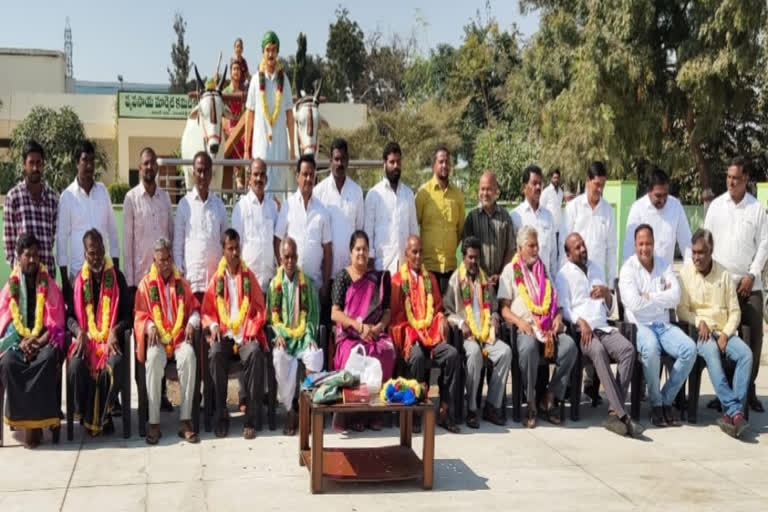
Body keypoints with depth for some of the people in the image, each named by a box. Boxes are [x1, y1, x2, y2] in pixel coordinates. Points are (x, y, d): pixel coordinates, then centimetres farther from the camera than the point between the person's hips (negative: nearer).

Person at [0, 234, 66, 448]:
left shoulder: (49, 285, 5)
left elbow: (56, 322, 1)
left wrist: (38, 342, -14)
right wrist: (21, 342, -12)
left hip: (43, 339, -1)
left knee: (48, 359, -34)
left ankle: (35, 419, -28)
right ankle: (25, 417, -24)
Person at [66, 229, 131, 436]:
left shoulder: (116, 277, 7)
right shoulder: (78, 279, 11)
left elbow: (127, 314, 6)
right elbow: (70, 315, 11)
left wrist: (115, 331, -14)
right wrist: (79, 331, -10)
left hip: (111, 339, -1)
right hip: (86, 339, 1)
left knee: (117, 364, -35)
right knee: (75, 366, -32)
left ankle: (101, 415, -13)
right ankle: (84, 414, -8)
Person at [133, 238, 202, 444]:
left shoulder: (181, 282, 16)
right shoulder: (146, 284, 9)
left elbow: (194, 308, 17)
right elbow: (140, 314, 7)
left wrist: (192, 323, -4)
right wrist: (150, 327, -14)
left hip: (180, 337, 2)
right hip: (157, 338, -1)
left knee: (189, 357, -33)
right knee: (153, 359, -36)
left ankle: (185, 420, -30)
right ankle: (153, 423, -30)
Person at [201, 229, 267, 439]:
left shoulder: (249, 276, 9)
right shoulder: (216, 279, 10)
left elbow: (260, 309, 8)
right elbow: (207, 311, 12)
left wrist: (250, 331, -7)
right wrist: (213, 326, -8)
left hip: (246, 333, -1)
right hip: (223, 333, 1)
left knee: (255, 354, -33)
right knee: (216, 354, -32)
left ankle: (251, 418, -28)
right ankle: (221, 415, -23)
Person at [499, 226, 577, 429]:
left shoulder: (543, 269, 27)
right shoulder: (510, 270, 12)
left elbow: (556, 300, 25)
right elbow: (504, 308, 3)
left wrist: (558, 317, 3)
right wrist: (519, 321, -16)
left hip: (549, 328, 4)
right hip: (525, 328, -4)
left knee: (570, 346, -26)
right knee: (529, 347, -38)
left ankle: (549, 398, -16)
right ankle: (531, 403, -22)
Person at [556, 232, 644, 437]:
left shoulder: (596, 270, 27)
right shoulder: (564, 275, 12)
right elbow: (564, 308, 0)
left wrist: (607, 293, 7)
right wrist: (581, 323, -18)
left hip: (603, 328, 5)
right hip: (580, 330, -5)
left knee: (628, 348, -27)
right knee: (598, 350, -37)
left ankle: (614, 412, -29)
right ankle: (622, 414, -40)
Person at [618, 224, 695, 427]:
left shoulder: (664, 265, 11)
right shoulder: (628, 269, -1)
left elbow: (675, 297, -3)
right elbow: (635, 304, -15)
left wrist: (649, 296, -9)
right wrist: (662, 298, -4)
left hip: (663, 325, 4)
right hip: (639, 325, -4)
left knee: (690, 349, -22)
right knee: (650, 348, -36)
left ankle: (667, 399, -6)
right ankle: (655, 403, -15)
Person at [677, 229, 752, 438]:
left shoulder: (723, 274, 11)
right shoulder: (686, 272, 6)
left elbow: (735, 311, 11)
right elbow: (682, 309, 4)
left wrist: (726, 334, -5)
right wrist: (699, 322, -14)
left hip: (724, 332, 3)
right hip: (699, 332, -3)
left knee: (746, 353, -27)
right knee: (711, 351, -35)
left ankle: (731, 412, -30)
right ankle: (735, 411, -38)